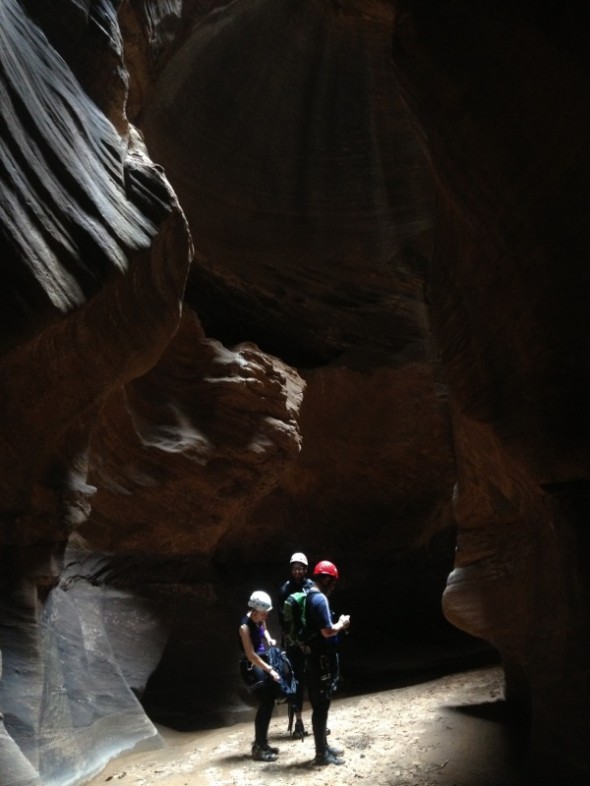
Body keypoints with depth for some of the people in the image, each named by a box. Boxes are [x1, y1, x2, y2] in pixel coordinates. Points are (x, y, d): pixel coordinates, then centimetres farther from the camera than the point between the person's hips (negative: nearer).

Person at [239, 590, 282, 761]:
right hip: (253, 666, -8)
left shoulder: (259, 620, -1)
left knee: (268, 702, 11)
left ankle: (262, 743, 24)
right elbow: (251, 655, -25)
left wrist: (269, 639, 2)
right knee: (266, 704, -9)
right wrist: (270, 670, -25)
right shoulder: (245, 626, -24)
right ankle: (258, 748, 3)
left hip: (262, 662, 8)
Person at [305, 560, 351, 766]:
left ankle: (324, 746, 29)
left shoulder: (311, 597, 11)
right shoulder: (320, 599, -20)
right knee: (321, 706, 0)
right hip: (322, 660, -10)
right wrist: (341, 624, -9)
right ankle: (321, 753, 9)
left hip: (317, 658, 10)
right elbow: (327, 631, -25)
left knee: (320, 705, 18)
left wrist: (337, 624, 9)